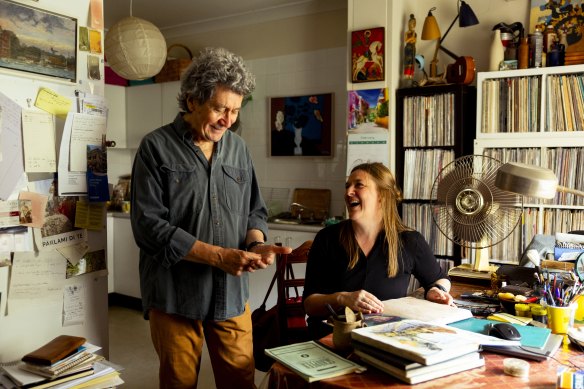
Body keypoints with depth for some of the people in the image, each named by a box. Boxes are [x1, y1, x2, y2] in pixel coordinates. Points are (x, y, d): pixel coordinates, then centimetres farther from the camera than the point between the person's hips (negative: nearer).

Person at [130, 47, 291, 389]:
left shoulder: (238, 148, 8)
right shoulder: (157, 148, -7)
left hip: (233, 294, 4)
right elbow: (149, 225, -14)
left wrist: (257, 244, -9)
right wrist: (217, 255, -19)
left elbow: (254, 210, 13)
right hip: (176, 296, -3)